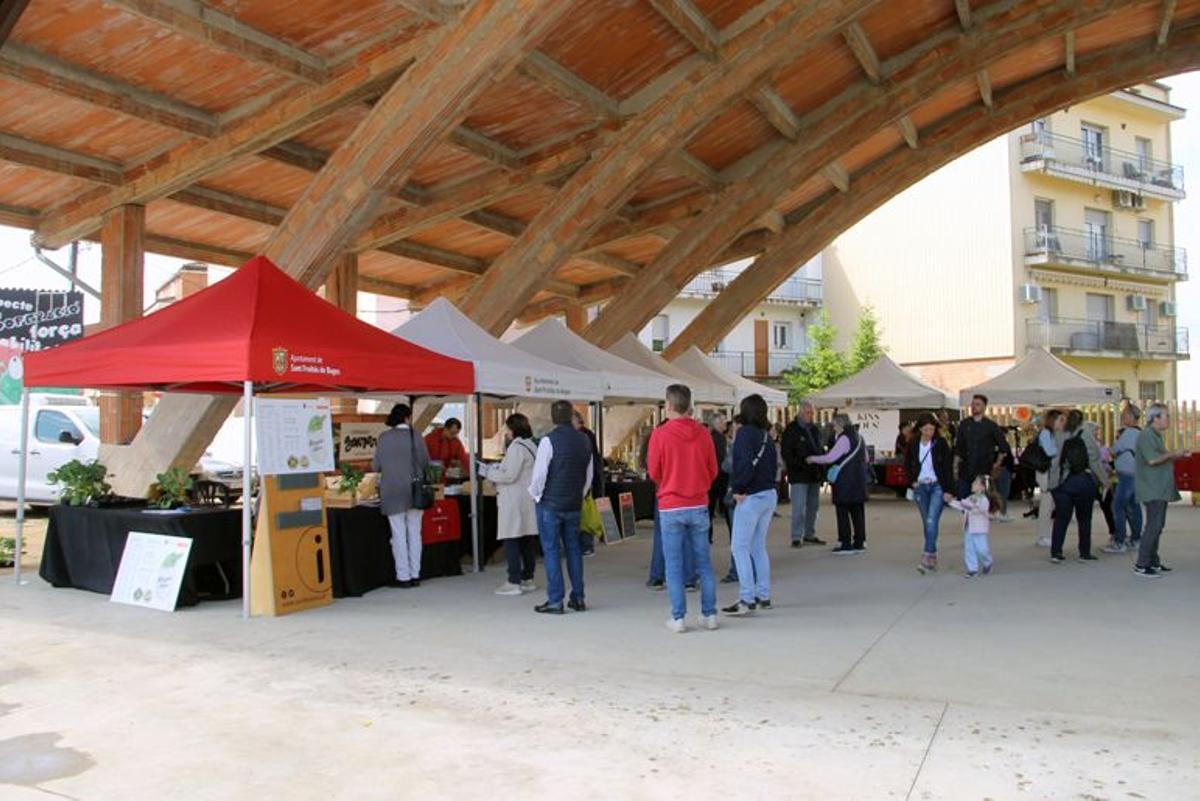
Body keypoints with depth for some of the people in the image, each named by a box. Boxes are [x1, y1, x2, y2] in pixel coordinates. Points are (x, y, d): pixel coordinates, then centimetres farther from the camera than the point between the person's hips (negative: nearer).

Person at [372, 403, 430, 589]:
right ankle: (415, 575, 13)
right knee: (414, 533, 10)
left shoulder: (384, 438, -4)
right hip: (415, 491, 1)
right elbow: (426, 463, 0)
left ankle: (403, 576, 5)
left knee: (399, 534, 4)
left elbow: (376, 466, 1)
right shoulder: (416, 436, -5)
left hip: (393, 493, -1)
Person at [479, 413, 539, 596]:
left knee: (511, 541, -6)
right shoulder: (531, 445, 16)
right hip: (527, 501, 10)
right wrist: (496, 468, 15)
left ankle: (514, 582, -6)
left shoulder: (517, 446, -14)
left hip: (514, 502, -10)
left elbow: (510, 475, -17)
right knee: (527, 541, 12)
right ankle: (527, 579, 17)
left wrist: (488, 472, -6)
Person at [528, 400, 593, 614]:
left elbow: (539, 473, -13)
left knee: (551, 550, 1)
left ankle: (555, 601, 3)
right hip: (574, 505, 5)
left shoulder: (549, 440, -14)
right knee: (573, 548, 13)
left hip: (550, 504, -5)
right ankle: (578, 598, 17)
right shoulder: (584, 440, 5)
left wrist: (535, 495, 5)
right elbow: (589, 475, 12)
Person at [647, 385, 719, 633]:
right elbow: (713, 470, 5)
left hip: (670, 507, -3)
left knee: (674, 565, 5)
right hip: (699, 506, 3)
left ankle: (678, 618, 8)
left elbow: (653, 472, -3)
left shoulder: (660, 434, -11)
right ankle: (709, 614, 17)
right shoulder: (703, 433, -2)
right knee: (703, 563, 12)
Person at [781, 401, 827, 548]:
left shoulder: (815, 429, 14)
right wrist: (798, 465, -20)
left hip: (814, 474, 7)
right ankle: (797, 537, -2)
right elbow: (786, 453, -10)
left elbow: (820, 449, 20)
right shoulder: (791, 430, -7)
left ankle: (810, 534, 22)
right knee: (799, 507, -8)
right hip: (799, 475, -7)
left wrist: (822, 470, 10)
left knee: (813, 506, 12)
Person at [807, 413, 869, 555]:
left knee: (843, 512, -2)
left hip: (845, 481, -8)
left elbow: (830, 458, -17)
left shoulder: (844, 439, -14)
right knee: (857, 511, 11)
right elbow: (865, 458, 20)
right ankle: (859, 543, 15)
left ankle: (846, 544, -1)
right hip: (858, 480, 8)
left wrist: (813, 459, -6)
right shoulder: (858, 437, 12)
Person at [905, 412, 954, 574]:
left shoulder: (941, 443, -6)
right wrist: (912, 480, 5)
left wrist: (948, 490, -10)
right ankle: (933, 557, 16)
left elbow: (948, 467, -6)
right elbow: (907, 465, 18)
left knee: (932, 521, -14)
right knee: (927, 523, 7)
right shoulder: (914, 445, 3)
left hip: (937, 486, -4)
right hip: (920, 487, 4)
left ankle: (926, 558, -18)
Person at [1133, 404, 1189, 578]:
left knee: (1157, 525, 14)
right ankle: (1141, 565, -9)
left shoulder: (1156, 435, 18)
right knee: (1154, 525, -12)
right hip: (1152, 489, -11)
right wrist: (1173, 454, -12)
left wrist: (1179, 455, 14)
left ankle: (1153, 562, 22)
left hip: (1161, 489, 11)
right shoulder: (1146, 435, -14)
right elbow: (1152, 459, -23)